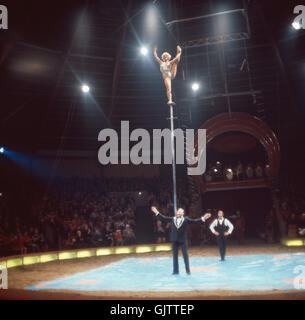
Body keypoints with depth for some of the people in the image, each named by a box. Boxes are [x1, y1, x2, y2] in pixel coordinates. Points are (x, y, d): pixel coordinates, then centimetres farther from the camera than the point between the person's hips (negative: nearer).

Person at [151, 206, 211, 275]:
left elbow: (194, 221, -9)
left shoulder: (186, 219, -4)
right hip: (174, 240, 3)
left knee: (185, 255, 5)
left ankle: (187, 270, 17)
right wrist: (157, 212, 1)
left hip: (183, 240, -2)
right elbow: (163, 218, 5)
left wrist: (203, 218, -19)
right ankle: (176, 270, 20)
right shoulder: (172, 219, 2)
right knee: (175, 256, 10)